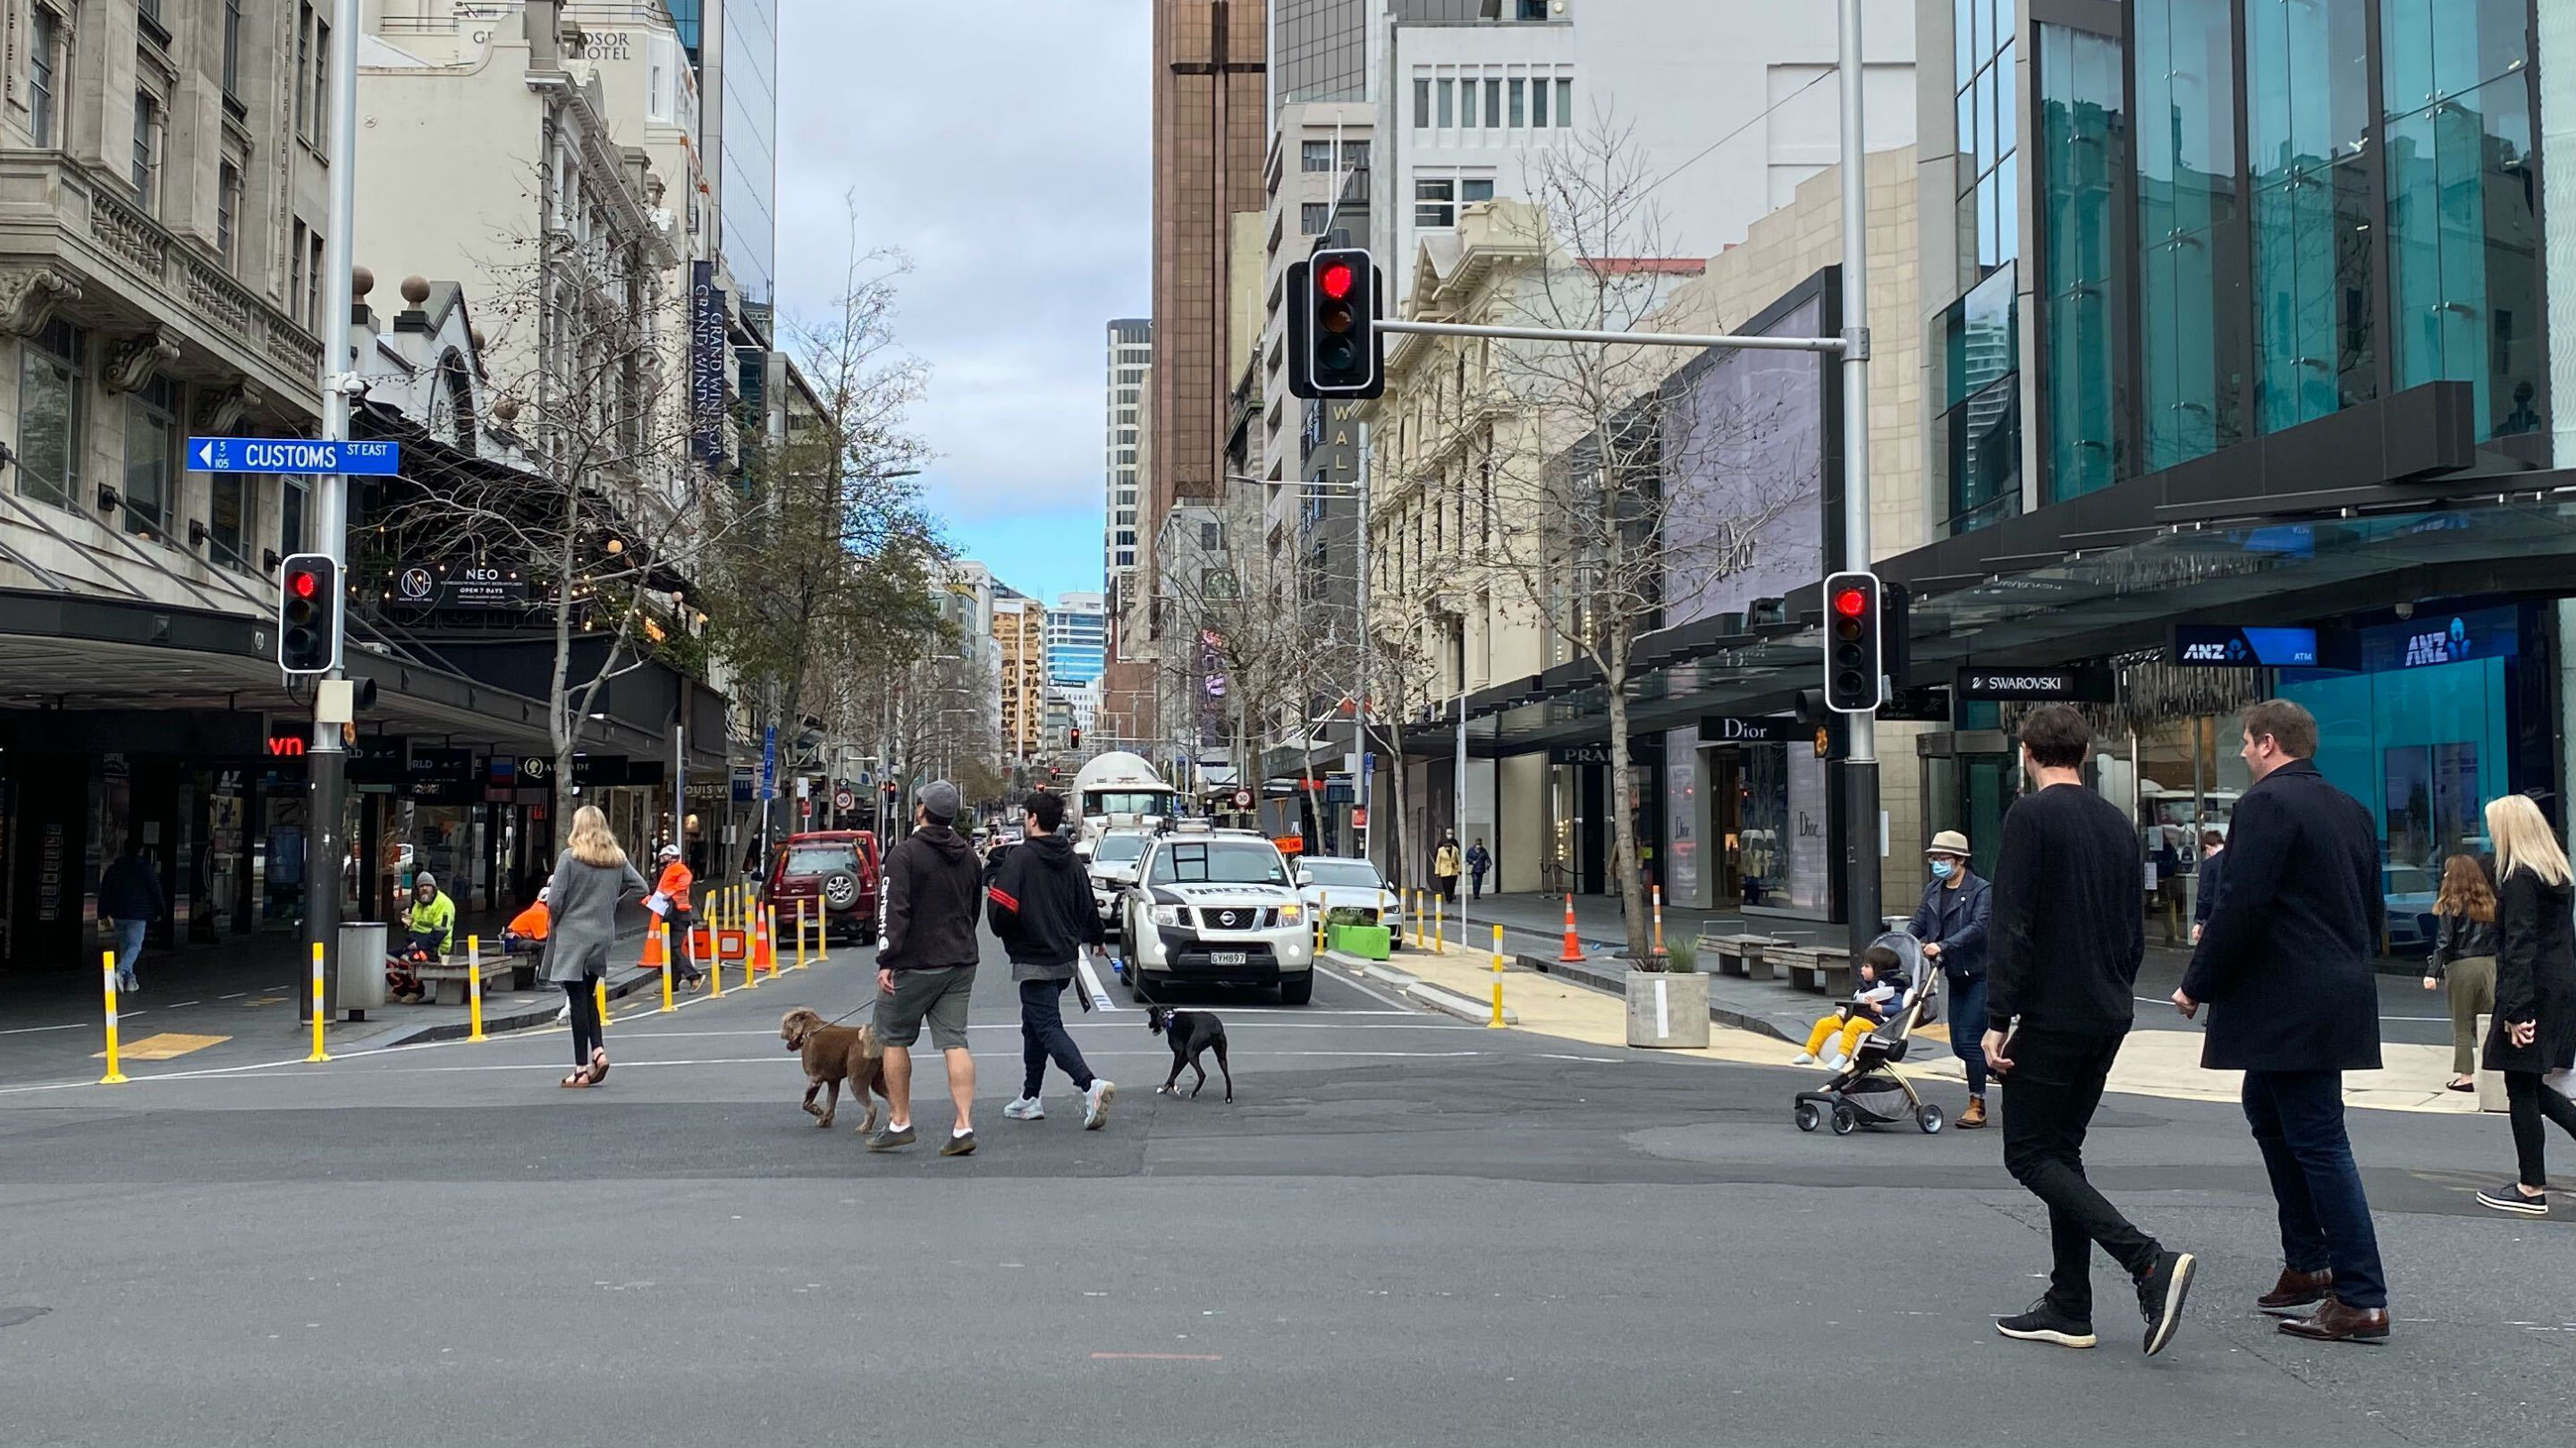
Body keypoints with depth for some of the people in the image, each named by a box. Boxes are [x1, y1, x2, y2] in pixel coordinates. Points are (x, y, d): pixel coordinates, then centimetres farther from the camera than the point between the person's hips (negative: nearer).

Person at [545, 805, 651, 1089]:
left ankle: (581, 1068, 1)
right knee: (589, 996, 20)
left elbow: (554, 901, -13)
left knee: (578, 1000, -1)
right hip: (604, 936, 5)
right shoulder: (618, 858, 5)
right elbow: (642, 888, 6)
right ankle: (598, 1050, 6)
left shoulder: (569, 857, -11)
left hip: (572, 935, -5)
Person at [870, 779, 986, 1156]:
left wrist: (886, 961, -18)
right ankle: (964, 1126, -5)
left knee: (894, 1038, 9)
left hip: (916, 963, -6)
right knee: (955, 1041, 3)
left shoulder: (905, 854, -12)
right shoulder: (968, 856, 12)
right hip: (961, 962, 6)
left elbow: (895, 911, -19)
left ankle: (899, 1122, 13)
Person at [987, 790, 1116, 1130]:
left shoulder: (1020, 857, -14)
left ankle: (1089, 1084, -28)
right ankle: (1030, 1099, 25)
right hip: (1065, 957, 8)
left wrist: (1003, 932, 3)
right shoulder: (1071, 859, 9)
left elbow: (1002, 908, -20)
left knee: (1048, 1028, -10)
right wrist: (1098, 938, 35)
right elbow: (1087, 904, 17)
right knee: (1034, 1027, 19)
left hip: (1033, 959, -8)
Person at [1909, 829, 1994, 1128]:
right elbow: (1918, 922, 6)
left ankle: (1977, 1105, 0)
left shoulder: (1982, 890, -11)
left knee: (1970, 1039, -9)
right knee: (1959, 1043, 7)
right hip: (1956, 976, 7)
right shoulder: (1933, 890, 10)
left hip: (1980, 974, -7)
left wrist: (1943, 946, -33)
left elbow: (1978, 926, -24)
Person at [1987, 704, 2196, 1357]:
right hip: (2107, 1017, 8)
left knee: (2029, 1154, -2)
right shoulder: (2118, 823, 12)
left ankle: (2151, 1261, -17)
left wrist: (1997, 1019, -15)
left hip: (2051, 1016, -8)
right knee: (2061, 1150, 15)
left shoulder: (2030, 816, -12)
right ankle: (2068, 1309, 14)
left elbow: (2012, 925, -17)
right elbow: (2134, 930, 17)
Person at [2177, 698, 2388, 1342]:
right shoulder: (2351, 810, 14)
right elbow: (2373, 908, 19)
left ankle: (2362, 1300, -2)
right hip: (2339, 994, 10)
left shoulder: (2266, 803, -14)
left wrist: (2197, 985, -11)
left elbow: (2241, 906, -19)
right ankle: (2308, 1263, 26)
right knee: (2267, 1113, 21)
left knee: (2319, 1143, -6)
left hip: (2290, 1004, -10)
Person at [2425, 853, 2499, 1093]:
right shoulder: (2489, 902, 6)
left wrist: (2433, 973, -12)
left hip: (2461, 967, -4)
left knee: (2462, 1024, 5)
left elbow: (2444, 942, -12)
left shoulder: (2451, 905, -7)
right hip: (2489, 964, 4)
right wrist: (2496, 963, 13)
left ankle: (2465, 1076, 6)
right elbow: (2498, 938, 7)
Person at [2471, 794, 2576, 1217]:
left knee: (2522, 1088, -1)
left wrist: (2516, 1011, -21)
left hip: (2531, 993, -9)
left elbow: (2519, 947, -20)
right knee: (2534, 1087, 17)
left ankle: (2532, 1189, 4)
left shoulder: (2519, 878, -15)